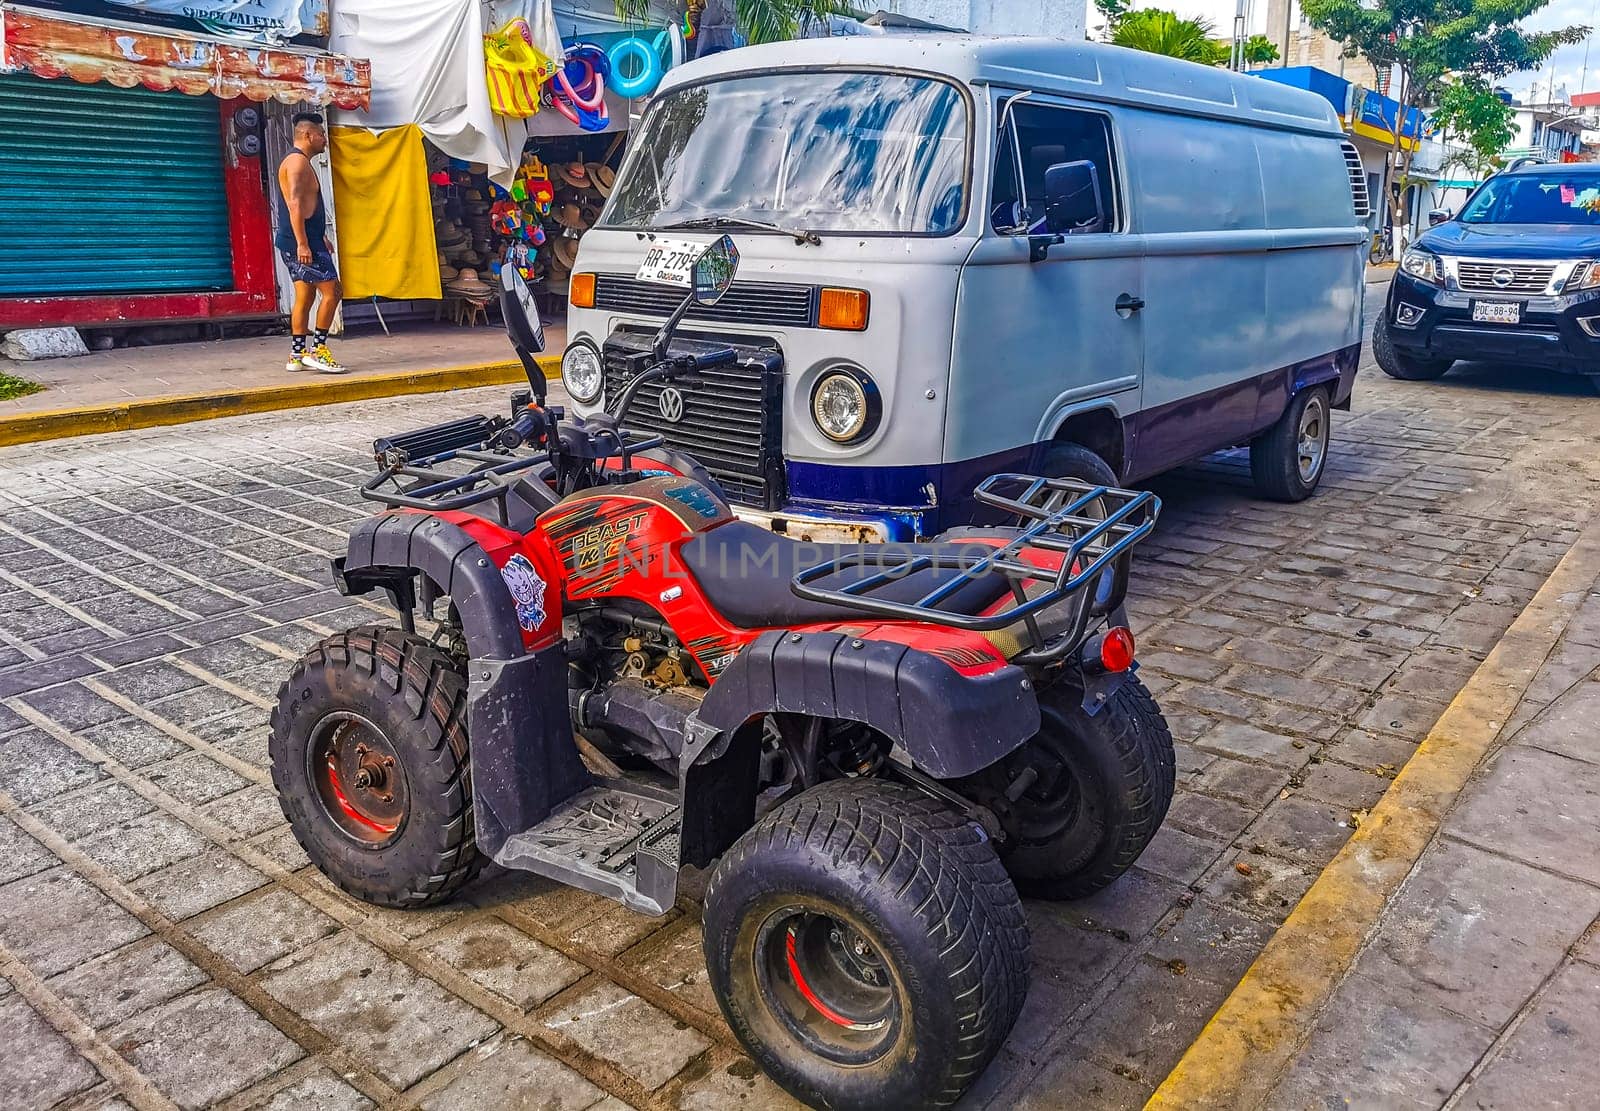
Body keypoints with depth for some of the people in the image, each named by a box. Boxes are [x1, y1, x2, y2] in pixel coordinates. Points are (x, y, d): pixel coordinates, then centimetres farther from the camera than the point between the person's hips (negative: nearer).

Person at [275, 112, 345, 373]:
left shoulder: (299, 161, 22)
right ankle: (317, 350, -9)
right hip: (301, 242, -11)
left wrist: (320, 237, 30)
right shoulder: (297, 161, -11)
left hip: (302, 242, 11)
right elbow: (294, 204, -21)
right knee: (332, 291, -11)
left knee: (305, 296, 10)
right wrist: (302, 243, -26)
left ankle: (298, 355, 12)